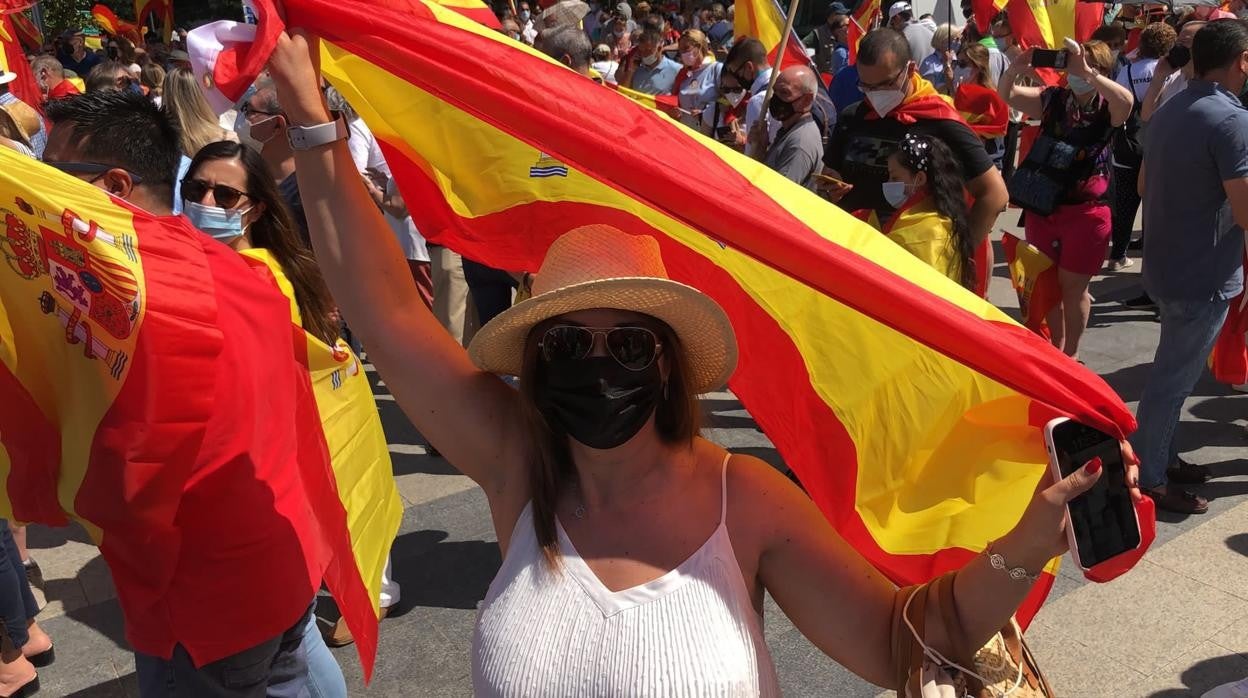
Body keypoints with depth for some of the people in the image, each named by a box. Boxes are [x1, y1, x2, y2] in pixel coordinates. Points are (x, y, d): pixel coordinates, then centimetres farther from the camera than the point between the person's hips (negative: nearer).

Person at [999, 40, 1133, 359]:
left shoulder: (1107, 107, -8)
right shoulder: (1052, 99, 2)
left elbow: (1126, 101, -31)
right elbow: (1006, 96, -3)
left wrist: (1087, 73, -39)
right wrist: (1015, 69, -23)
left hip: (1086, 211, -4)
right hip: (1042, 205, 4)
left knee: (1072, 286, 7)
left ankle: (1070, 354, 25)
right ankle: (1054, 347, 33)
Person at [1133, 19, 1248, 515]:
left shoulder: (1168, 112, 7)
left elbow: (1145, 186, 18)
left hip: (1166, 266, 9)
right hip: (1204, 275, -9)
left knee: (1171, 373, 20)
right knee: (1172, 381, 1)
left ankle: (1163, 457, 33)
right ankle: (1148, 480, 11)